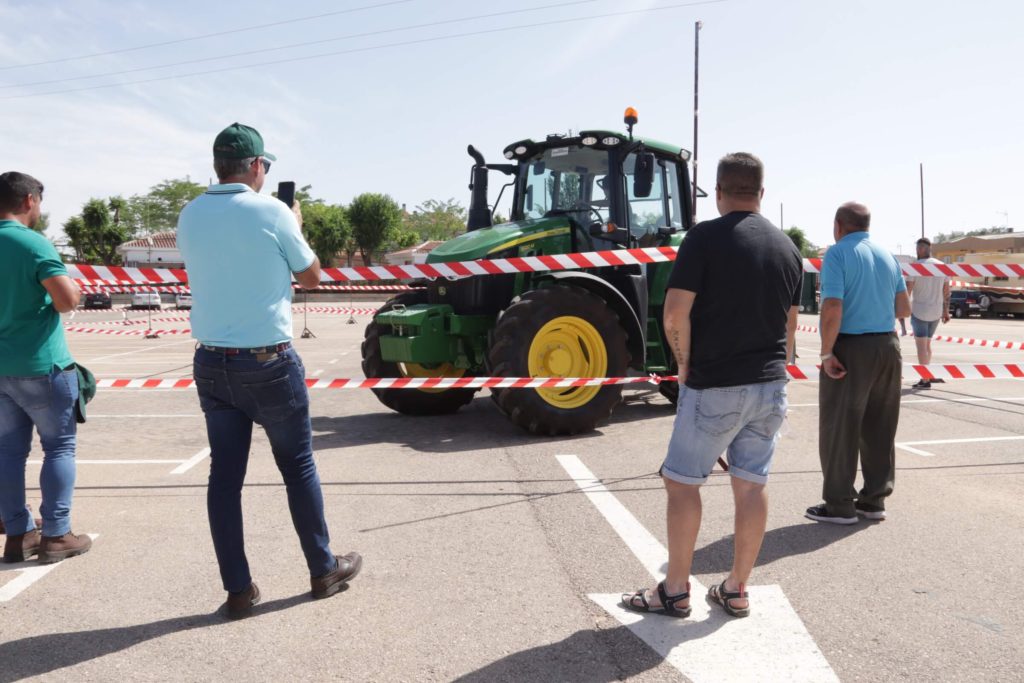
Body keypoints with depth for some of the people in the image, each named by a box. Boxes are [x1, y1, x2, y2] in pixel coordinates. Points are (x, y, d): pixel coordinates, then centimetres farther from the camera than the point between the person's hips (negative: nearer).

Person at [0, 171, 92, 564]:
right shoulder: (34, 243, -13)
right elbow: (68, 300, -21)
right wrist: (72, 284, -1)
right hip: (40, 366, -7)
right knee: (59, 446, 4)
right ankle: (55, 536, 6)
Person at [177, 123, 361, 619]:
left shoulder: (189, 217, 4)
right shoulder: (272, 212, -11)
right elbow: (311, 277, 1)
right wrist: (294, 226, 15)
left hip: (211, 363, 4)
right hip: (268, 363, -4)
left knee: (225, 474, 9)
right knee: (298, 466, 10)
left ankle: (238, 590, 15)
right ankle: (324, 571, 23)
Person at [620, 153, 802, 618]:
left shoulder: (705, 237, -11)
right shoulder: (787, 246, 9)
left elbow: (675, 314, -17)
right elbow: (790, 323, 14)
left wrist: (685, 365, -3)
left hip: (713, 386, -6)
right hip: (770, 386, 6)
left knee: (682, 481, 6)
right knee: (752, 484, 11)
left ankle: (675, 591, 13)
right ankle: (736, 591, 21)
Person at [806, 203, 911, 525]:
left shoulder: (838, 254, -9)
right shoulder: (887, 256, 10)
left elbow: (832, 309, -19)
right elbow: (904, 309, 13)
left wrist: (826, 353, -13)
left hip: (851, 347, -6)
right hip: (887, 346, 7)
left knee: (840, 428, 2)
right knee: (880, 428, 13)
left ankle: (840, 504, 8)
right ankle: (874, 499, 21)